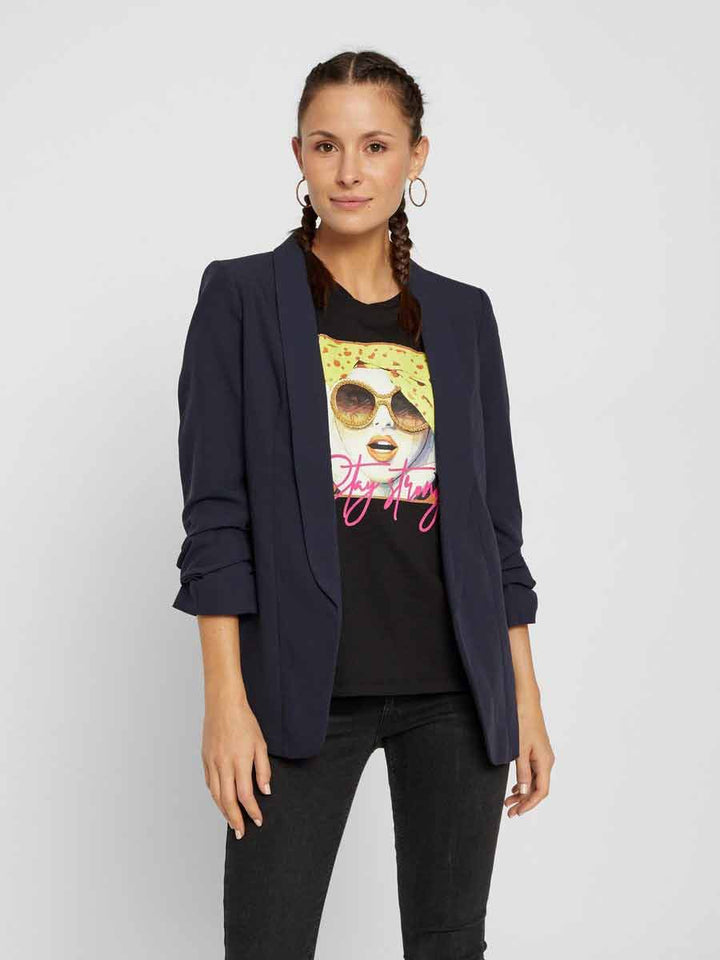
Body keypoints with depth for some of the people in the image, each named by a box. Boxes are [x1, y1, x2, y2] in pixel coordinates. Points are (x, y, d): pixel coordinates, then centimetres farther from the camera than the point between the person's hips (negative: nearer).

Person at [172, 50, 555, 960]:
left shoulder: (462, 314, 10)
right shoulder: (241, 295, 1)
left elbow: (495, 515, 11)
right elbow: (216, 508, -4)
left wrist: (526, 699, 7)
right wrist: (225, 698, -10)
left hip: (455, 687, 3)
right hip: (306, 688, -3)